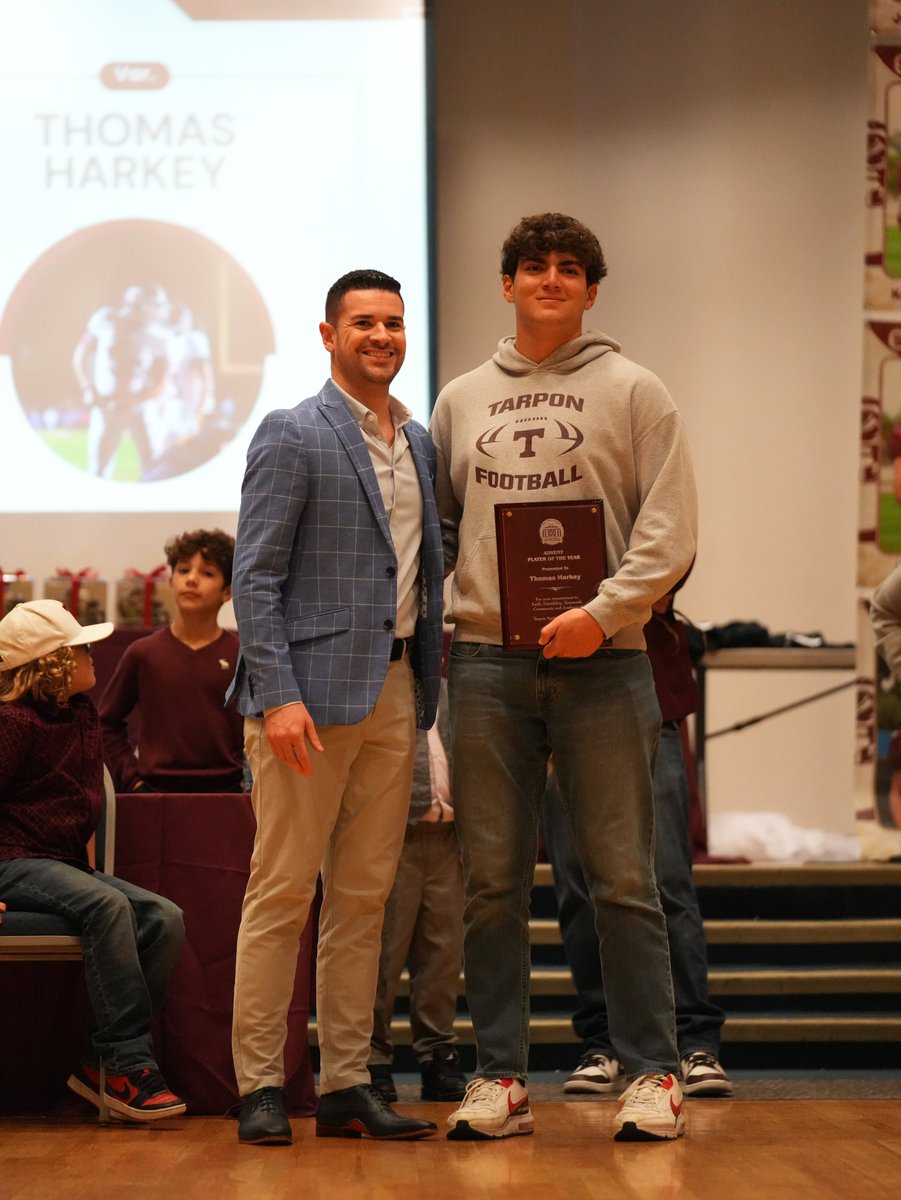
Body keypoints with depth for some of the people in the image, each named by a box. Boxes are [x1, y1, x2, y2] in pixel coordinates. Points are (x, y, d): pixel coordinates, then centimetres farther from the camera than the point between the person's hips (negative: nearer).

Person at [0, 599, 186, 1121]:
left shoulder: (85, 717, 16)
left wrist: (85, 864, 17)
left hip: (67, 863, 8)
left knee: (167, 919, -15)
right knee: (107, 906, -34)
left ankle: (100, 1064, -16)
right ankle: (128, 1062, -33)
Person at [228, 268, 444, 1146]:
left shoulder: (420, 443, 16)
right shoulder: (292, 436, -5)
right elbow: (254, 577, -10)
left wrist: (430, 687, 11)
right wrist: (278, 696, -18)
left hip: (395, 690, 7)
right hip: (314, 689, -7)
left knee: (364, 898, 8)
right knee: (281, 892, -4)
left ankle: (347, 1087, 13)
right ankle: (260, 1086, 2)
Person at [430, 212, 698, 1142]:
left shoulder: (633, 392, 4)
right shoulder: (461, 402, 14)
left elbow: (669, 530, -3)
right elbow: (438, 528, 17)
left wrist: (604, 612, -15)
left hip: (601, 661, -3)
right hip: (487, 663, 3)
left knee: (622, 879, -1)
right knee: (492, 881, 5)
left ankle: (652, 1074, 7)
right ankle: (500, 1076, 11)